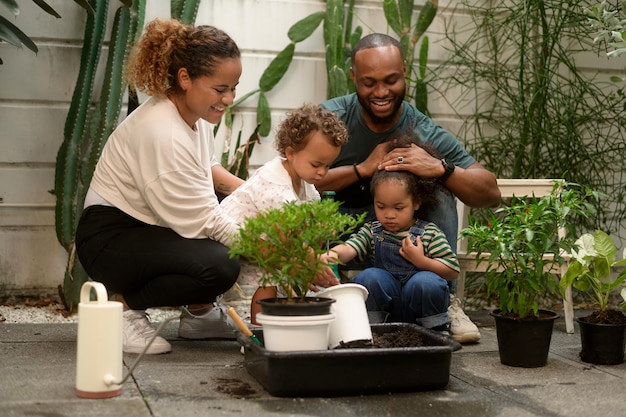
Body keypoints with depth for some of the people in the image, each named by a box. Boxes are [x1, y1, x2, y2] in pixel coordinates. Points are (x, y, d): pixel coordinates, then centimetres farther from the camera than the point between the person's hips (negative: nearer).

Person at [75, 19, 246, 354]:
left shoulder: (196, 112, -1)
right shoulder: (161, 132, -28)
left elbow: (207, 166, 19)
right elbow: (203, 223, -26)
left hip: (151, 229, 9)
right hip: (110, 237, -9)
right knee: (219, 266, -30)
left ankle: (199, 312, 9)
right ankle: (124, 304, -8)